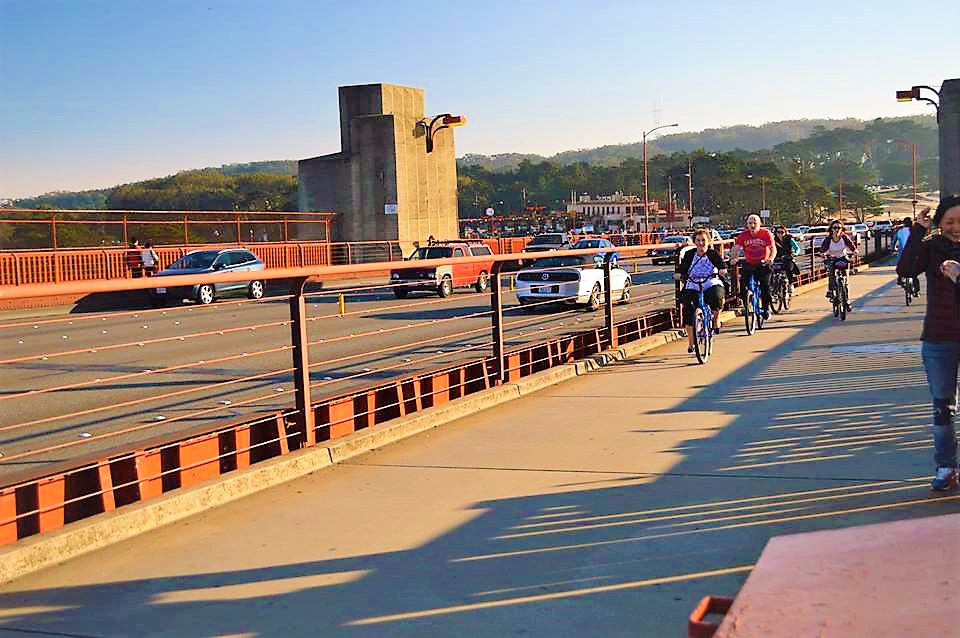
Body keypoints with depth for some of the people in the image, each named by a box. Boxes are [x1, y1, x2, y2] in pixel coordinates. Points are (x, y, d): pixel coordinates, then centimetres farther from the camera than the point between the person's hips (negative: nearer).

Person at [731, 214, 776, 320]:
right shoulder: (743, 235, -7)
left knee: (765, 285, -13)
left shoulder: (766, 234, -9)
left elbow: (773, 248, -12)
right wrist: (733, 258, -33)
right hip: (748, 264, 2)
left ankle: (766, 308, 4)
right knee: (743, 284, -13)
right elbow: (735, 248, -12)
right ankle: (746, 306, 6)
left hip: (763, 264, -2)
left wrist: (771, 258, -32)